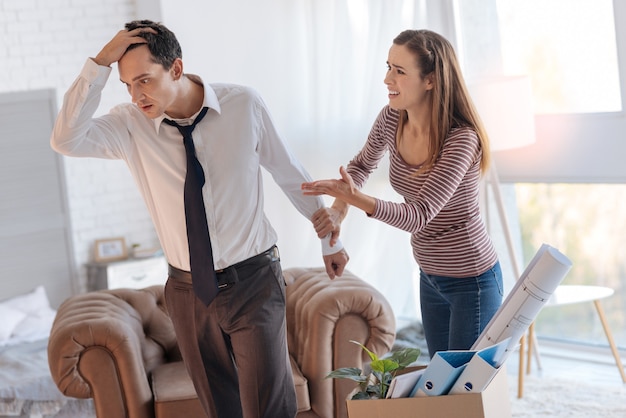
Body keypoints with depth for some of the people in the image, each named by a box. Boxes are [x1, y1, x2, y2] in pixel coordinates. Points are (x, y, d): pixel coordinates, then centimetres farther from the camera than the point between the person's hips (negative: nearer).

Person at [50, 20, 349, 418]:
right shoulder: (131, 124, -6)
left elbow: (291, 174, 2)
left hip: (254, 283, -2)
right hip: (189, 291, 2)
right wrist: (100, 63, -25)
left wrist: (330, 239, 13)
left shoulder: (243, 104, -9)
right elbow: (67, 140, -23)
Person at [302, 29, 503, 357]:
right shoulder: (391, 119, -7)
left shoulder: (462, 140, -26)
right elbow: (362, 165, 13)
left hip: (472, 282, -7)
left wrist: (356, 198, -43)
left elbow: (419, 216, -30)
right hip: (430, 277, 7)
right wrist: (338, 210, -4)